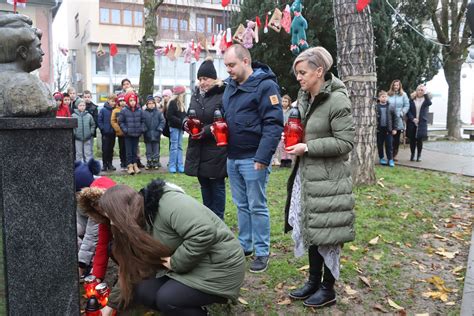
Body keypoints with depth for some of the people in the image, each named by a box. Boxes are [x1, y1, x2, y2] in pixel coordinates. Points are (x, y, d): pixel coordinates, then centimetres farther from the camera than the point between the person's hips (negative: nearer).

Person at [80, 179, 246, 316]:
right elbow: (135, 269, 15)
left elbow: (205, 233, -36)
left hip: (220, 266, -9)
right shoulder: (141, 225, 6)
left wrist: (176, 262, -22)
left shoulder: (168, 203, -25)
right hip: (192, 267, 9)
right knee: (143, 291, -2)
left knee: (167, 299, -22)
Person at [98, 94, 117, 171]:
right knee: (105, 149, 2)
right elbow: (99, 120, -4)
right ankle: (104, 164, 11)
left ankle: (110, 163, 21)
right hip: (105, 133, -3)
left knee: (111, 149, 11)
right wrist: (103, 129, -10)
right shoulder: (103, 110, -6)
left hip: (113, 133, 3)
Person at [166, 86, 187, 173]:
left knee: (179, 146, 9)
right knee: (174, 146, -3)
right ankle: (172, 166, 4)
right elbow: (169, 116, -16)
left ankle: (180, 166, 14)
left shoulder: (181, 103, 13)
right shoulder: (172, 102, -10)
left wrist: (184, 121, -4)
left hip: (180, 127, 7)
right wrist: (180, 121, -20)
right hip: (174, 127, -7)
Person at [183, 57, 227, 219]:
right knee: (204, 186, 17)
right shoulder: (196, 94, 11)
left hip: (216, 150, -7)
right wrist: (187, 124, -4)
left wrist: (207, 130, -23)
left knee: (217, 186, 5)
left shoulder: (223, 95, -12)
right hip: (198, 150, 7)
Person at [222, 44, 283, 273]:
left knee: (257, 206, 1)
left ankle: (262, 252, 14)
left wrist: (263, 157, -21)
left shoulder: (265, 85, -11)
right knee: (241, 205, 15)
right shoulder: (231, 85, 13)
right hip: (233, 157, 7)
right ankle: (244, 245, 28)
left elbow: (274, 124, -17)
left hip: (253, 158, -7)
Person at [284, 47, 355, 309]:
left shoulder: (337, 100, -16)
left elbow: (346, 142, -18)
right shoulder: (305, 98, 10)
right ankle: (314, 281, 31)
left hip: (328, 178, -8)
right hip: (307, 175, 8)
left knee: (327, 233, 3)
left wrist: (307, 148, -20)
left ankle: (328, 289, 21)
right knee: (310, 228, 15)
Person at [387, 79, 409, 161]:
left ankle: (395, 154, 17)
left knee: (397, 138, 7)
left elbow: (407, 105, 2)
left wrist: (402, 113, -9)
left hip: (399, 120, 1)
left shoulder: (403, 95, 3)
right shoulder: (388, 95, 3)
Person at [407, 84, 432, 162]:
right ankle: (412, 154, 18)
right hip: (412, 123, 1)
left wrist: (425, 93, -20)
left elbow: (429, 103, -21)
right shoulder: (412, 99, 3)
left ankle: (419, 155, 13)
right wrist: (412, 118, -12)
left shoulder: (425, 99, 3)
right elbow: (408, 110, 0)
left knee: (419, 140, 1)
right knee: (412, 140, 5)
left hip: (422, 123, -1)